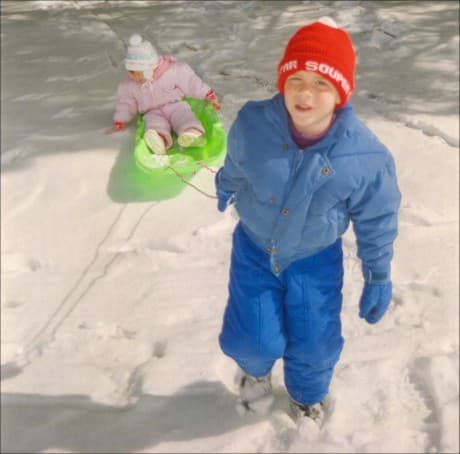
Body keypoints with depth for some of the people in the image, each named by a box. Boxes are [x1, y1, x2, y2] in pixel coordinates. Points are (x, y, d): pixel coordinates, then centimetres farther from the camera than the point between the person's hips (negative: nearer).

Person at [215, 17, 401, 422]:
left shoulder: (366, 155, -28)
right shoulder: (252, 123, -25)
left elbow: (377, 220, -11)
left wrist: (378, 279, -2)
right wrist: (226, 189, 21)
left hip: (315, 260, 0)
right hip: (254, 249, 1)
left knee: (314, 345, 10)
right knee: (253, 339, 3)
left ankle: (308, 395, 49)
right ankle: (255, 368, 45)